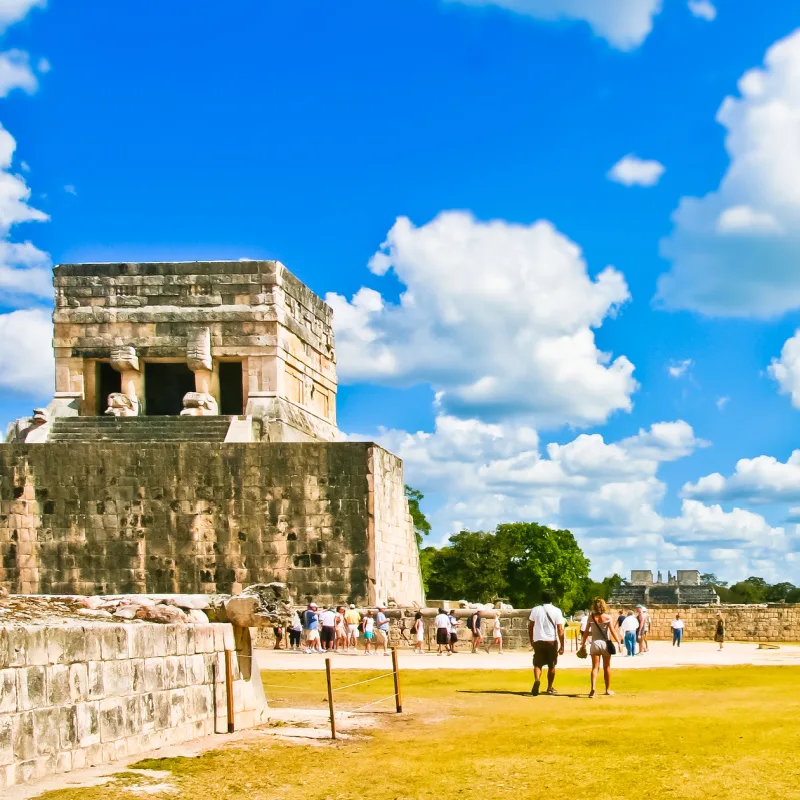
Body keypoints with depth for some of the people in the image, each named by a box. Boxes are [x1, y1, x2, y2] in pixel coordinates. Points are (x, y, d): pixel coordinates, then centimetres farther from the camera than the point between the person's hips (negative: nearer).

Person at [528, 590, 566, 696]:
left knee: (538, 664, 5)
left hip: (538, 641, 1)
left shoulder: (535, 610, 3)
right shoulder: (557, 611, -2)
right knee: (551, 665, 15)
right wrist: (562, 646, -2)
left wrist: (531, 641, 19)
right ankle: (549, 688, 22)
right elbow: (560, 630, -6)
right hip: (552, 641, -1)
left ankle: (537, 680, -23)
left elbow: (530, 626, 7)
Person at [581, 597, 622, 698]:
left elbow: (586, 631, 0)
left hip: (595, 644, 1)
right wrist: (619, 642, -12)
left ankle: (593, 688, -19)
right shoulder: (608, 617, -7)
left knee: (595, 667, 2)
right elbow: (613, 631, -13)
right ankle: (608, 689, 25)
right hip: (605, 643, -1)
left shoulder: (591, 617, -3)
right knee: (607, 667, 15)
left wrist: (583, 643, 8)